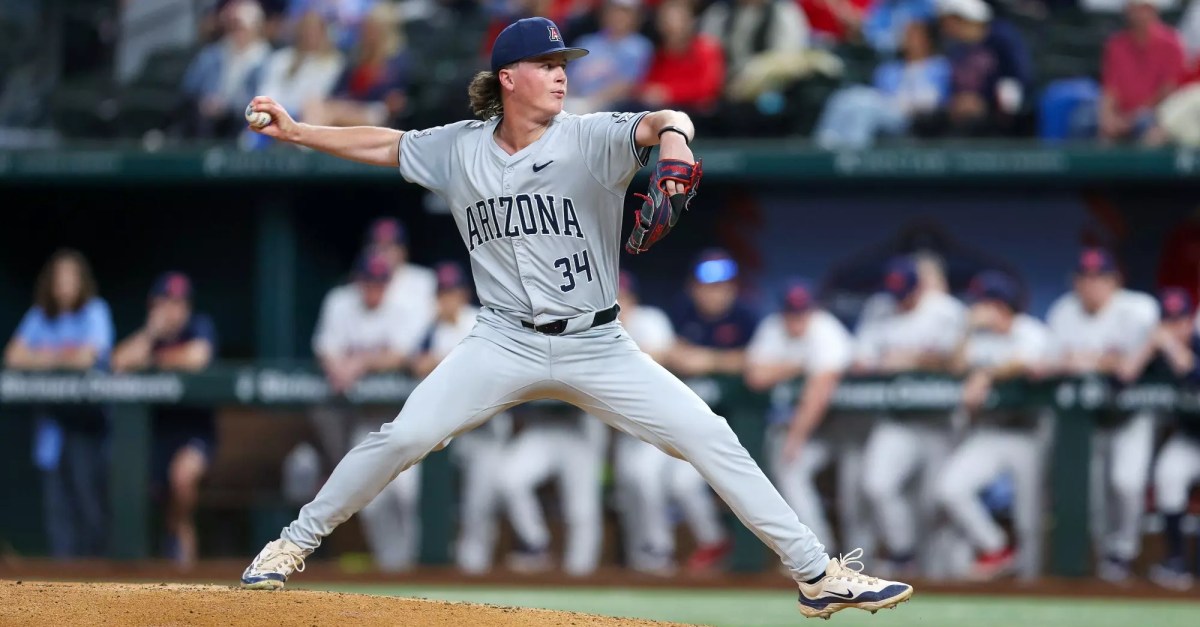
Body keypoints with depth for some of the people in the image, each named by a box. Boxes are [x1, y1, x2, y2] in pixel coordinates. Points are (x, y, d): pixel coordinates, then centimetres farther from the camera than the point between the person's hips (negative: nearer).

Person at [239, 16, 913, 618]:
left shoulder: (591, 139, -8)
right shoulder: (461, 148, 2)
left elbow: (658, 122, -25)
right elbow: (387, 145, 16)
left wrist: (673, 134, -49)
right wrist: (295, 131, 11)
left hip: (598, 346, -1)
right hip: (505, 344, 1)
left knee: (711, 439, -10)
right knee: (403, 436, -14)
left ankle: (819, 574, -4)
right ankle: (293, 545, 5)